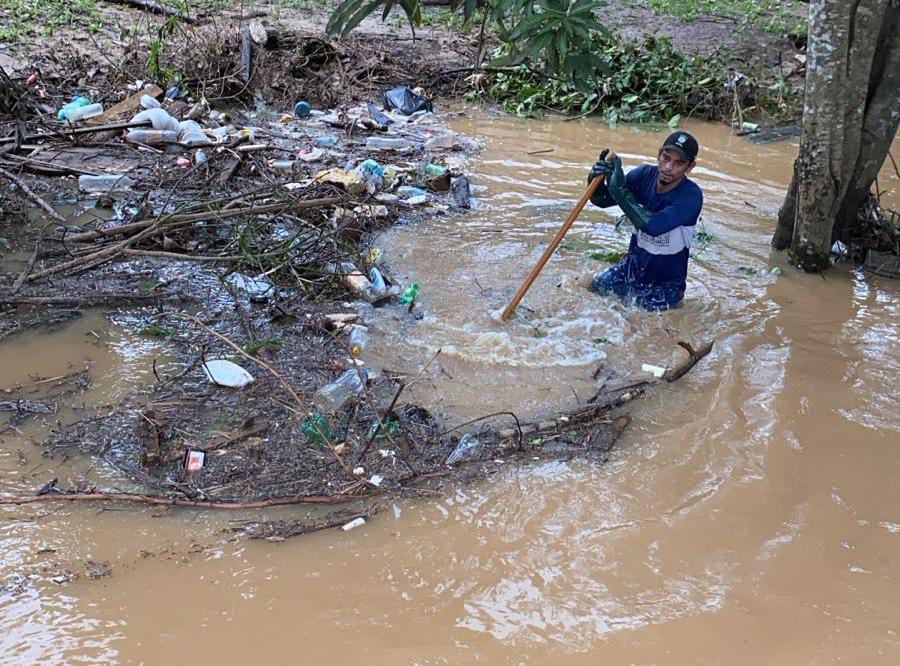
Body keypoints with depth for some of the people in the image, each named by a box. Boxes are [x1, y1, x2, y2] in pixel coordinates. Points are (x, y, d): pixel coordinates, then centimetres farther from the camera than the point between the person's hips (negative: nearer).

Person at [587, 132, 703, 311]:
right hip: (633, 267, 5)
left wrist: (621, 190, -37)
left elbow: (653, 226, -38)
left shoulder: (691, 196, -24)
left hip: (665, 283, -5)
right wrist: (595, 180, -27)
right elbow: (602, 200, -4)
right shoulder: (644, 175, -9)